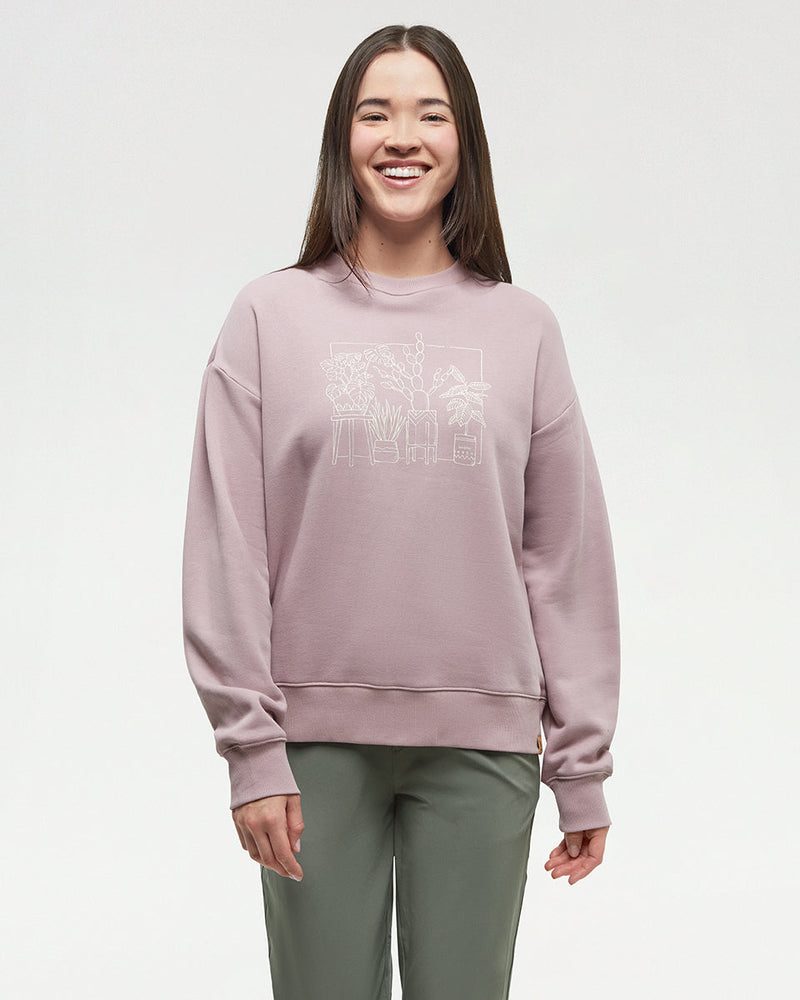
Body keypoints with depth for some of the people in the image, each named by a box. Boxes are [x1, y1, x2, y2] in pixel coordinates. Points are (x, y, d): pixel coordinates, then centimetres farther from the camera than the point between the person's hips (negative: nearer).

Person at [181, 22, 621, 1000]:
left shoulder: (521, 328, 6)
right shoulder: (271, 316, 3)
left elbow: (568, 560, 4)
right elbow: (227, 553, -1)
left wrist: (582, 766, 3)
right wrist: (251, 749, -6)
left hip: (481, 745, 1)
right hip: (317, 742, 0)